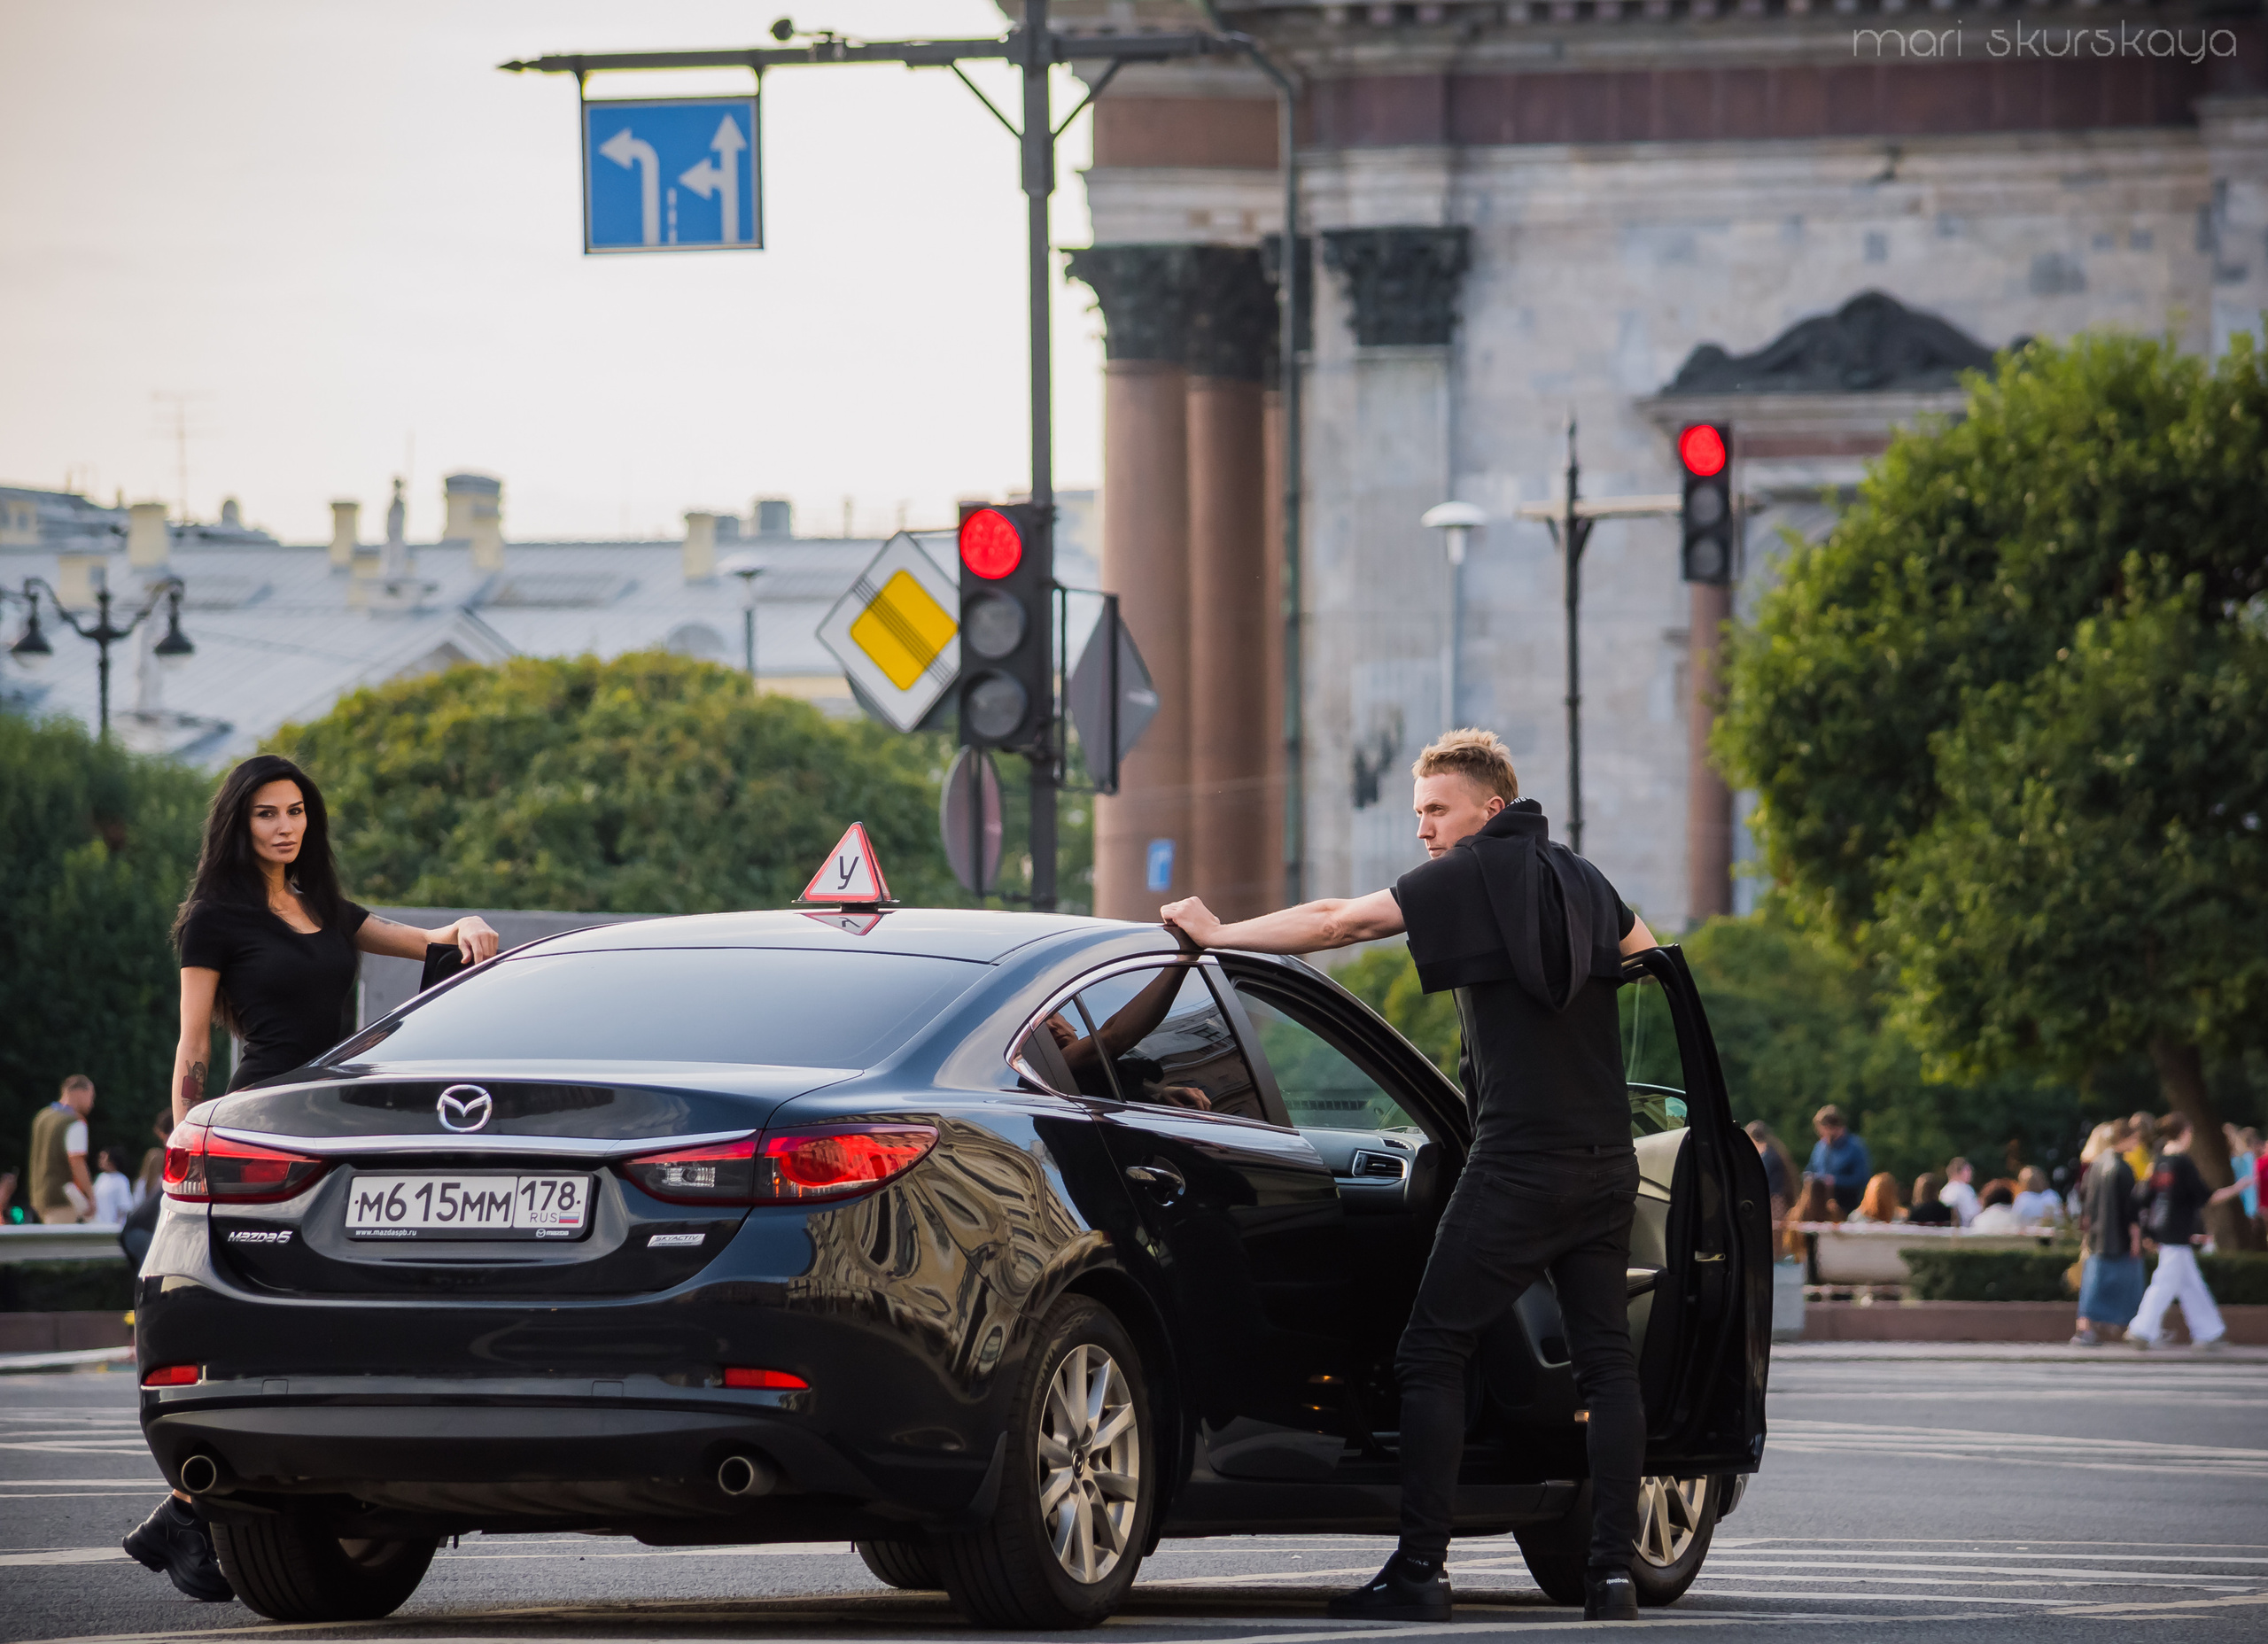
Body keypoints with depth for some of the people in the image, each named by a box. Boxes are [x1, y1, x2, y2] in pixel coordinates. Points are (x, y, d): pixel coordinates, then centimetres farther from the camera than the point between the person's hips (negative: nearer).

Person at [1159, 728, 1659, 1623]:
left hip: (1521, 1166, -7)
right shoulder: (1581, 877, 16)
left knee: (1432, 1355, -2)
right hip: (1608, 1162, 7)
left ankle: (1420, 1571, -6)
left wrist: (1218, 934, -3)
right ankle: (1614, 1568, 0)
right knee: (1606, 1362, 6)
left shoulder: (1476, 874, -5)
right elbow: (1645, 955, 35)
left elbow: (1338, 922, -9)